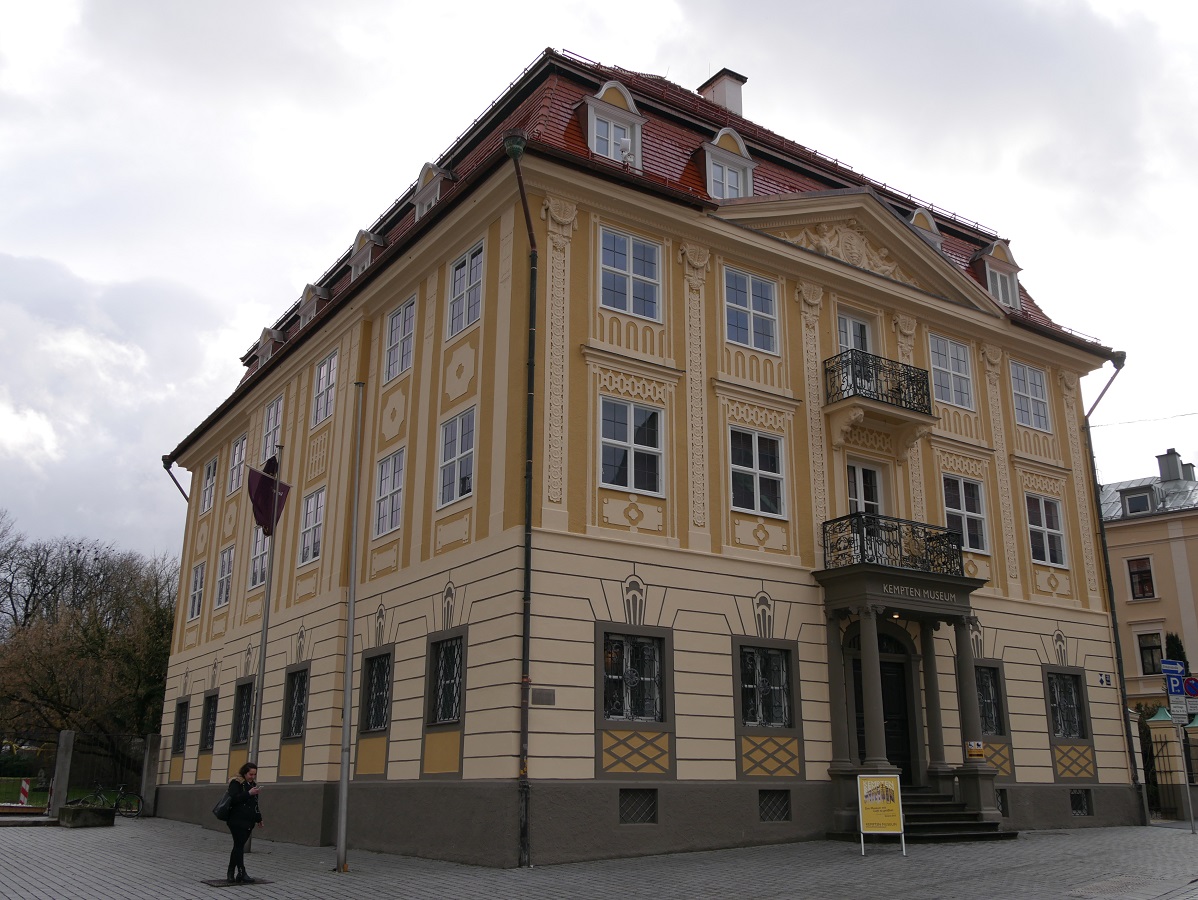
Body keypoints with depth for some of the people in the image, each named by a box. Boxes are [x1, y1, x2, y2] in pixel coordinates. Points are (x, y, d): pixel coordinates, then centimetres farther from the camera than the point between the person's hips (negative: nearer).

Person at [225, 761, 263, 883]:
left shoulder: (253, 785, 16)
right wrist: (249, 793, -23)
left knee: (238, 846, 9)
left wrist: (258, 819, 23)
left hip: (248, 822, 7)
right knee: (239, 846, -9)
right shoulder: (236, 783, -5)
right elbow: (233, 799, -19)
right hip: (237, 821, -7)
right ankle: (242, 873, -11)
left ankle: (231, 873, 14)